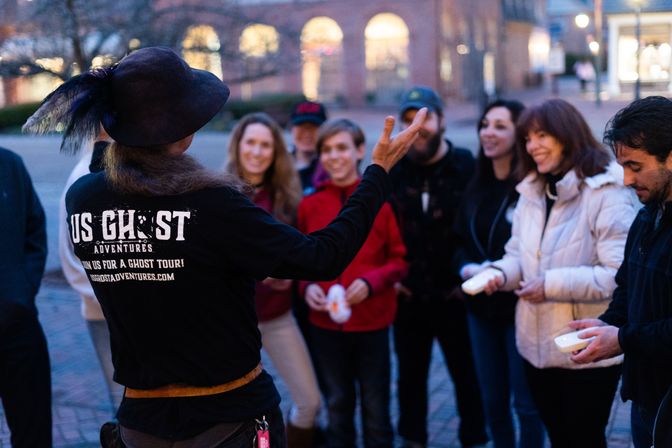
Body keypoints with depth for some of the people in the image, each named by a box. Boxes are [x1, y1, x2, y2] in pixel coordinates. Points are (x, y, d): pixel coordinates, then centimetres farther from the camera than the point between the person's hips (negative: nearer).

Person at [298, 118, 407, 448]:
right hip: (325, 323, 2)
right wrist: (307, 286, -10)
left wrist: (371, 282, -18)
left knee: (376, 407, 11)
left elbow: (400, 258, -3)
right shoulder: (309, 205, -1)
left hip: (372, 321, -2)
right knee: (337, 405, 19)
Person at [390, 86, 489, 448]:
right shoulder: (393, 171, 2)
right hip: (408, 297, 3)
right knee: (410, 376, 15)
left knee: (467, 375, 10)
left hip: (453, 296, -3)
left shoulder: (468, 167, -8)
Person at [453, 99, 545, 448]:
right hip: (481, 306, 6)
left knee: (526, 404, 8)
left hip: (520, 307, -6)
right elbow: (460, 240, 12)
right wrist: (467, 268, -7)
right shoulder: (477, 187, 8)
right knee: (492, 400, 17)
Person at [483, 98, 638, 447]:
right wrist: (501, 274, -7)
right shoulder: (531, 191, 9)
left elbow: (620, 274, -24)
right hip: (537, 345, 7)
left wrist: (553, 285, -24)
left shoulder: (606, 193, -16)